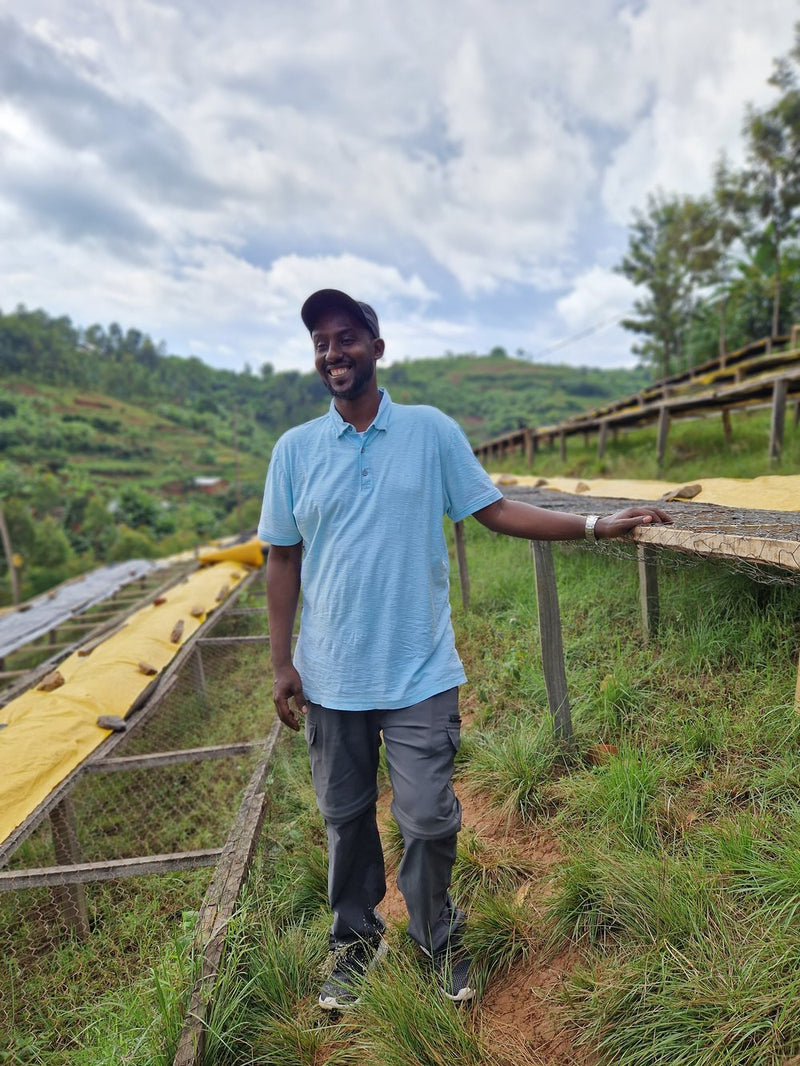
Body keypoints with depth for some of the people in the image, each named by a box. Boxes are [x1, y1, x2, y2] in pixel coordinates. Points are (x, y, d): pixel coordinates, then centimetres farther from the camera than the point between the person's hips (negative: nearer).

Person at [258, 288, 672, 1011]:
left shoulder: (431, 430, -1)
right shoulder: (294, 450, 1)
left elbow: (497, 511, 2)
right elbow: (284, 559, 4)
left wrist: (596, 526, -5)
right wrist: (281, 663, 2)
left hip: (419, 675, -1)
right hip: (329, 678, 2)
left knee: (429, 821, 7)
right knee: (346, 820, 16)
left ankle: (438, 938, 38)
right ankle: (355, 938, 43)